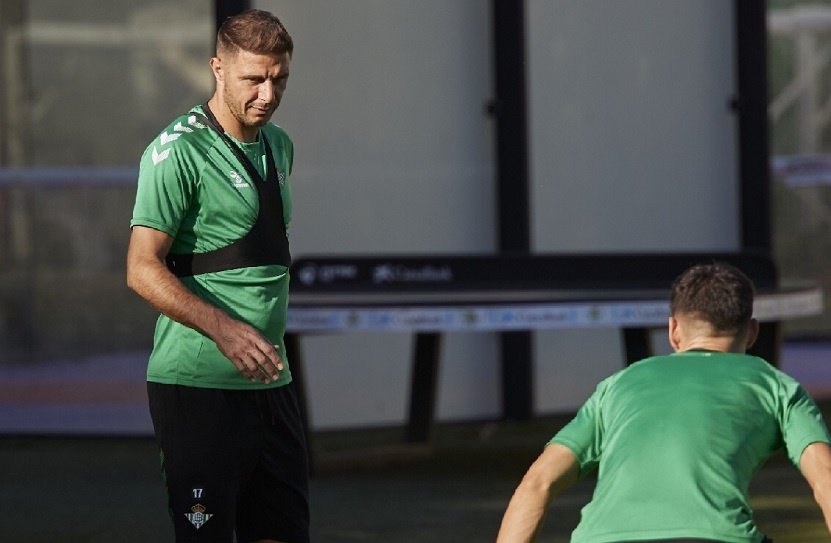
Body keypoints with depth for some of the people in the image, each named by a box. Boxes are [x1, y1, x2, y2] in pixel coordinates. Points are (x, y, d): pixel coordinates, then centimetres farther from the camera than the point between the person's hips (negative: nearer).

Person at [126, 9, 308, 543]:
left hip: (270, 380, 8)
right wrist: (223, 327, -27)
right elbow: (143, 269, -16)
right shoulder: (178, 150, -10)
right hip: (198, 384, -8)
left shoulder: (279, 146, 15)